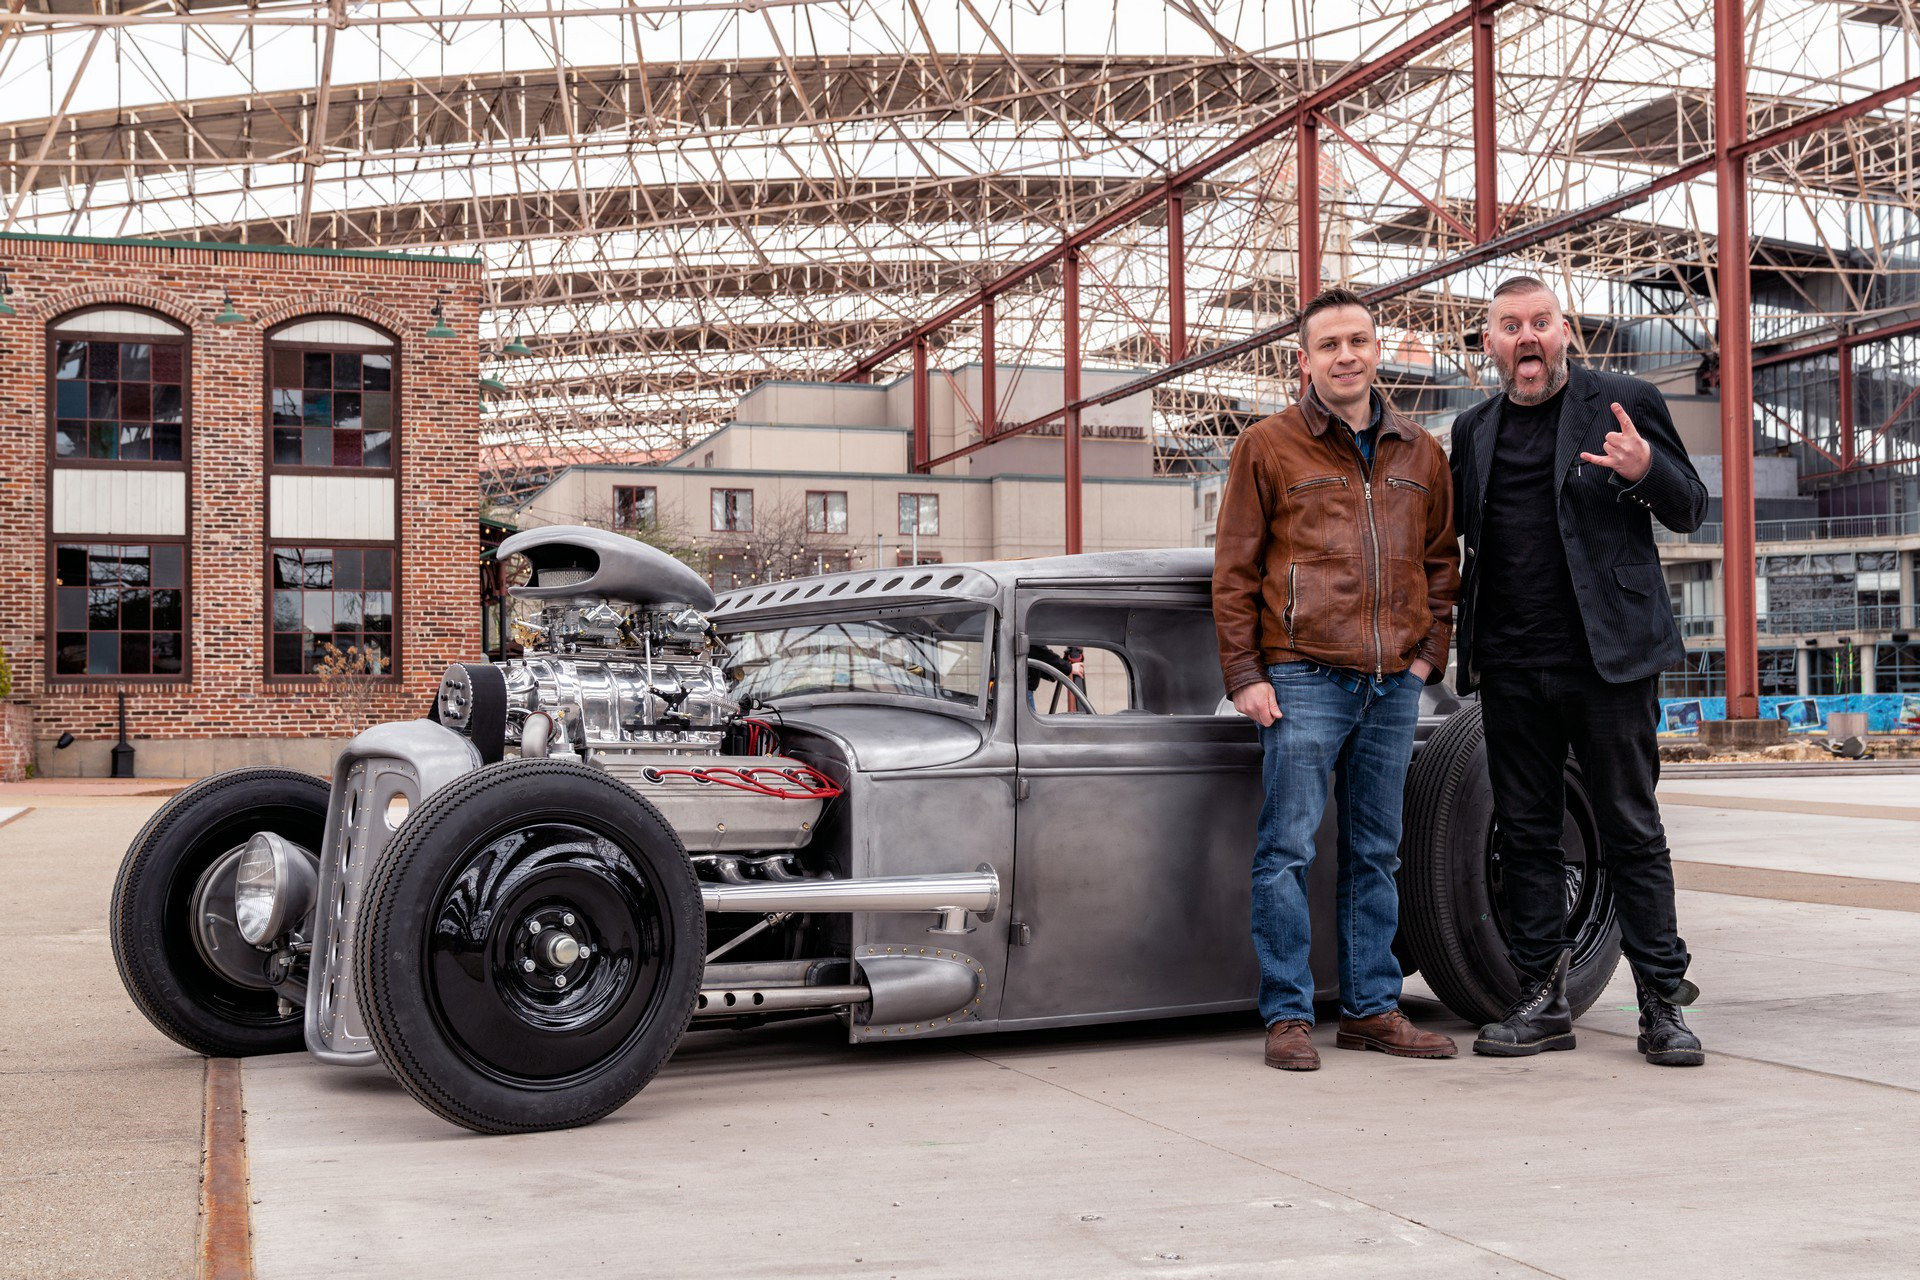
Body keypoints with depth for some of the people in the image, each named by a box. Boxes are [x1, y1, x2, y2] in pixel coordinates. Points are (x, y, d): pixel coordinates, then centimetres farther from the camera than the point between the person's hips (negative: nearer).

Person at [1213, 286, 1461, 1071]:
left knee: (1376, 852, 11)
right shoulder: (1268, 446, 1)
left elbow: (1441, 562, 20)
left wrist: (1429, 653, 7)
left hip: (1393, 684, 4)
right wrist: (1244, 674, -7)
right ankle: (1288, 1016, 3)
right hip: (1303, 677, -4)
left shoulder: (1420, 455, 13)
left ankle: (1370, 1007, 19)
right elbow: (1234, 571, -1)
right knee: (1287, 848, -5)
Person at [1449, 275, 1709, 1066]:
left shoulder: (1625, 403, 3)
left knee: (1631, 830, 0)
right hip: (1510, 668, 4)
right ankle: (1542, 1000, 16)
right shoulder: (1474, 430, 14)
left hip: (1607, 657, -4)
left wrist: (1647, 471, -18)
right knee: (1525, 834, 8)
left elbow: (1689, 511, 3)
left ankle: (1664, 1004, 7)